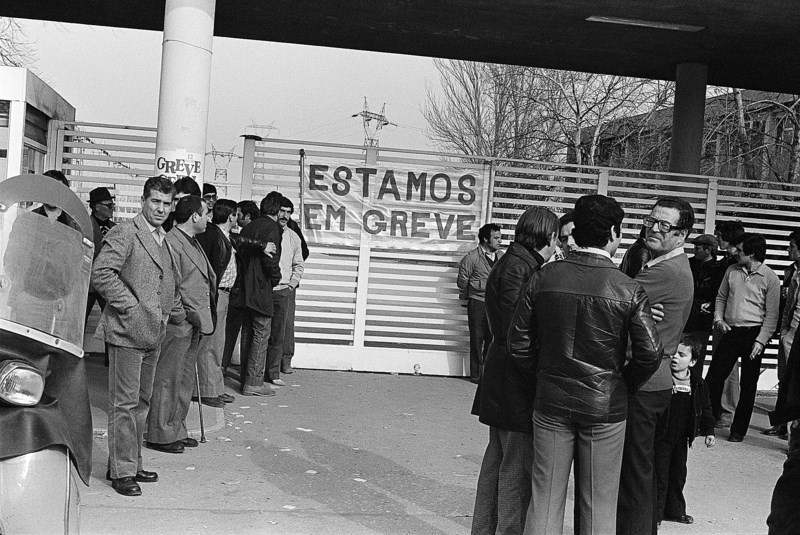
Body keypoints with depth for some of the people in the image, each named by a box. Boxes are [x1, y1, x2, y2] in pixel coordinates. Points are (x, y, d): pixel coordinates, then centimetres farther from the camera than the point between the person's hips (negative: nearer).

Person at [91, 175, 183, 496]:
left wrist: (178, 313, 16)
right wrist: (131, 308, -18)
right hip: (127, 331, -8)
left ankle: (133, 464, 25)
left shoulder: (164, 240, 18)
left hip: (153, 334, 9)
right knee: (124, 403, -3)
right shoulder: (124, 233, -9)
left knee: (141, 402, 14)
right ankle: (121, 472, 5)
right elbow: (101, 274, -19)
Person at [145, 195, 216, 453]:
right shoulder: (171, 243, -13)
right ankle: (160, 435, 7)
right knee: (168, 380, -1)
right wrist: (184, 315, -17)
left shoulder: (194, 243, 18)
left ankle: (177, 431, 24)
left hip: (195, 325, 10)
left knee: (186, 381, 15)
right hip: (178, 325, -10)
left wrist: (204, 321, 14)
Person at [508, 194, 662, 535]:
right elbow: (650, 352, -13)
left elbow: (518, 342, -3)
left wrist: (541, 377, 10)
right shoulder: (629, 290, -12)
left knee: (545, 497, 12)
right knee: (597, 503, 11)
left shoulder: (543, 278, -6)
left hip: (551, 403, 2)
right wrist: (623, 385, 4)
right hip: (605, 406, -2)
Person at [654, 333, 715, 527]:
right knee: (659, 476, -1)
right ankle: (654, 513, 10)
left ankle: (674, 510, 33)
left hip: (681, 439, 5)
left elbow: (705, 409, 11)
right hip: (661, 437, -5)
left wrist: (709, 431, 8)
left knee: (678, 475, 17)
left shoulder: (698, 385, 0)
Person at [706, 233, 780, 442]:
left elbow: (772, 314, -6)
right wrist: (718, 319, 0)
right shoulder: (732, 271, 6)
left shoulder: (770, 278, -7)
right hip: (730, 331, 4)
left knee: (748, 385, 5)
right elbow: (721, 297, 16)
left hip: (753, 334, -3)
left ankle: (738, 429, 16)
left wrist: (760, 341, -12)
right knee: (713, 378, 0)